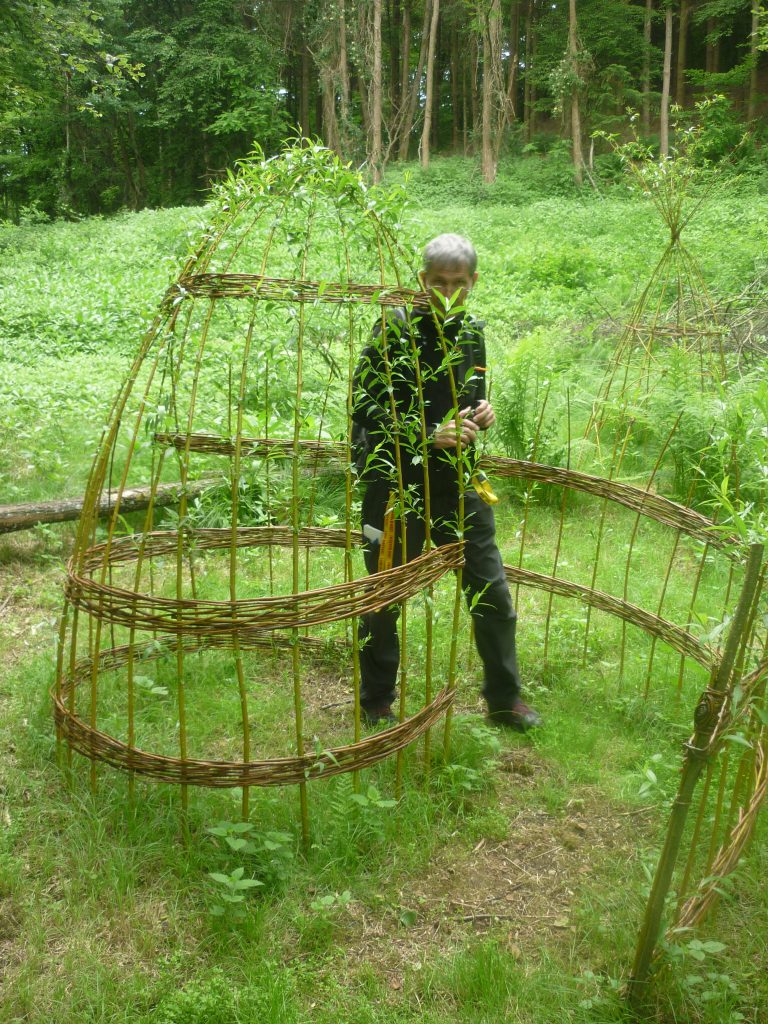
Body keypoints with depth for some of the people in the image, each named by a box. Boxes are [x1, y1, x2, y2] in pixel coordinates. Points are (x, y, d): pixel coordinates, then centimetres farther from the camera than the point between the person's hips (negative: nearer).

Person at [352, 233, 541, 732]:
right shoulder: (396, 329, -12)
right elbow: (366, 410, -15)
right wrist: (430, 434, -24)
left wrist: (481, 412, -1)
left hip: (460, 483, 5)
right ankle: (377, 702, 31)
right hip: (399, 485, -5)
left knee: (492, 592, 9)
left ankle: (504, 699, 28)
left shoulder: (471, 330, 7)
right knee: (386, 597, 9)